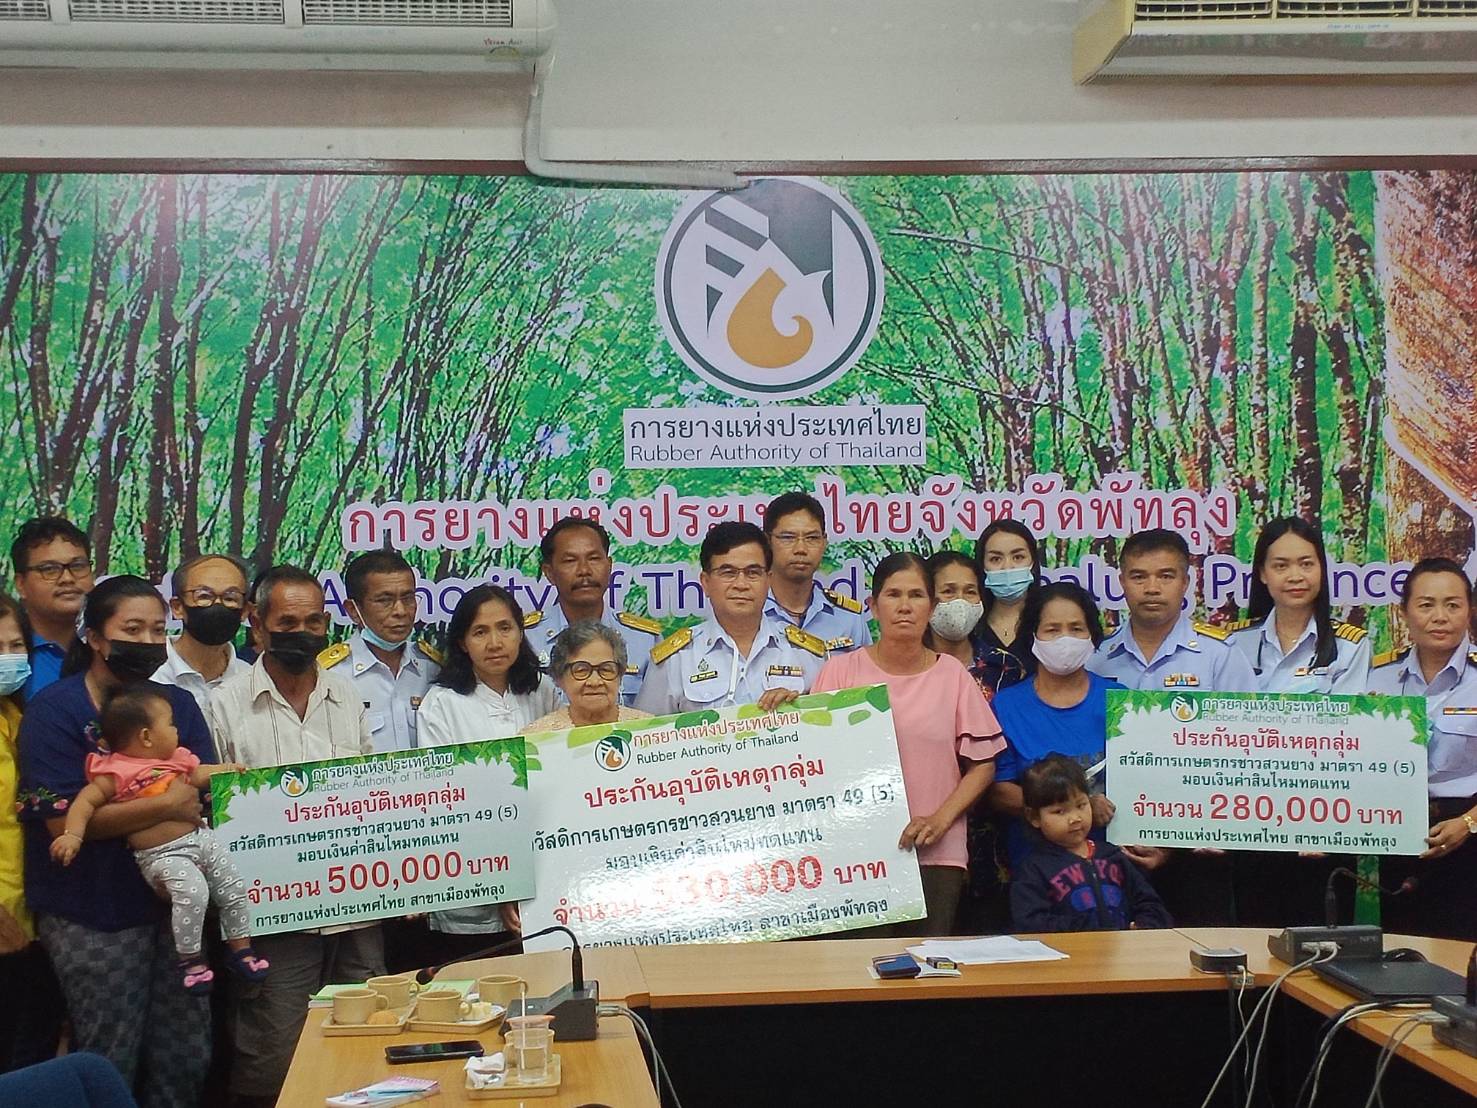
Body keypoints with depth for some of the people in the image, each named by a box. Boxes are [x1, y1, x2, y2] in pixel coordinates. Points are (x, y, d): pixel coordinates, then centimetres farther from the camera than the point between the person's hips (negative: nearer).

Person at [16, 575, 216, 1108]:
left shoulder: (178, 704, 9)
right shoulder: (54, 709, -8)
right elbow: (62, 819, -17)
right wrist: (165, 805, -21)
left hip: (174, 900, 5)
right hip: (93, 917, -5)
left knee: (186, 1057, 7)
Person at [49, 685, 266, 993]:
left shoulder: (176, 758, 11)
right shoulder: (117, 772, -11)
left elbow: (197, 774, 28)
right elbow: (86, 801, -13)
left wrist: (225, 769, 17)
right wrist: (73, 836, -24)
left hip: (200, 837, 8)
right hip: (161, 855, -8)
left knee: (233, 887, 5)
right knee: (193, 891, -29)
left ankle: (241, 949, 21)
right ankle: (190, 958, -11)